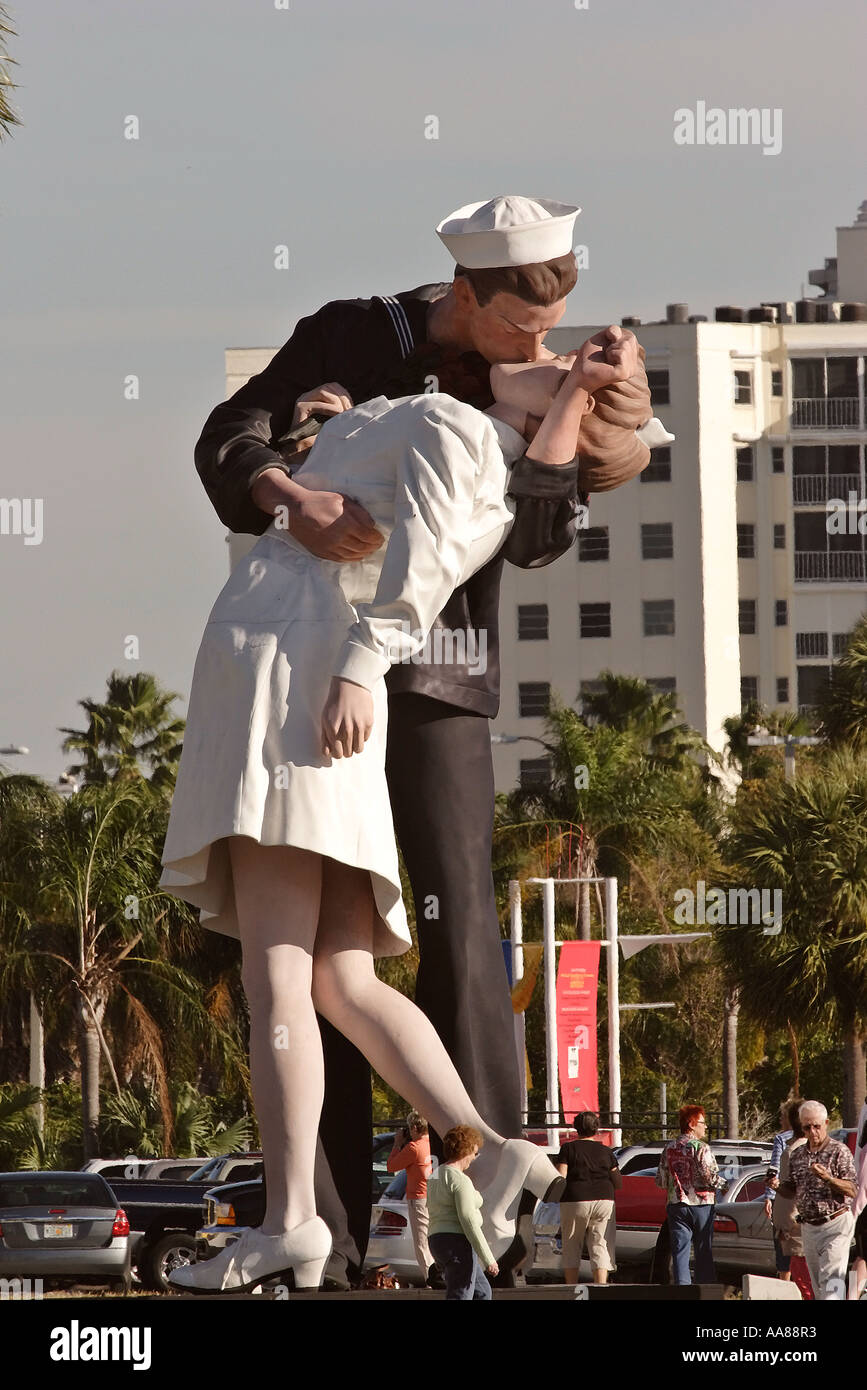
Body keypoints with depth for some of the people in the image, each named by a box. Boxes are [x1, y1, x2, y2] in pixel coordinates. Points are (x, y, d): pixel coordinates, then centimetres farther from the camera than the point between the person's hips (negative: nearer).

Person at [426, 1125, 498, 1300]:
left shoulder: (437, 1176, 16)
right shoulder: (461, 1180, -14)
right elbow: (468, 1221, -20)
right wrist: (488, 1260, -18)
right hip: (458, 1244, -10)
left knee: (482, 1292, 19)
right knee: (460, 1299, -10)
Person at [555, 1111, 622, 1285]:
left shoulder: (568, 1149, -2)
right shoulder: (606, 1152, 6)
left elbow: (559, 1178, -10)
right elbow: (618, 1183, 7)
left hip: (575, 1201, -2)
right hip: (604, 1202, 2)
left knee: (571, 1247, 11)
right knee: (600, 1247, -1)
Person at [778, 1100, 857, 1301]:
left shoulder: (839, 1151, -5)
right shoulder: (798, 1156, 12)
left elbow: (852, 1191, -10)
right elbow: (791, 1190, 21)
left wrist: (828, 1178, -25)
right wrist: (777, 1186, -2)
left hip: (835, 1224, -6)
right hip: (809, 1228, 6)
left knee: (831, 1280, -16)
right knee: (817, 1284, 7)